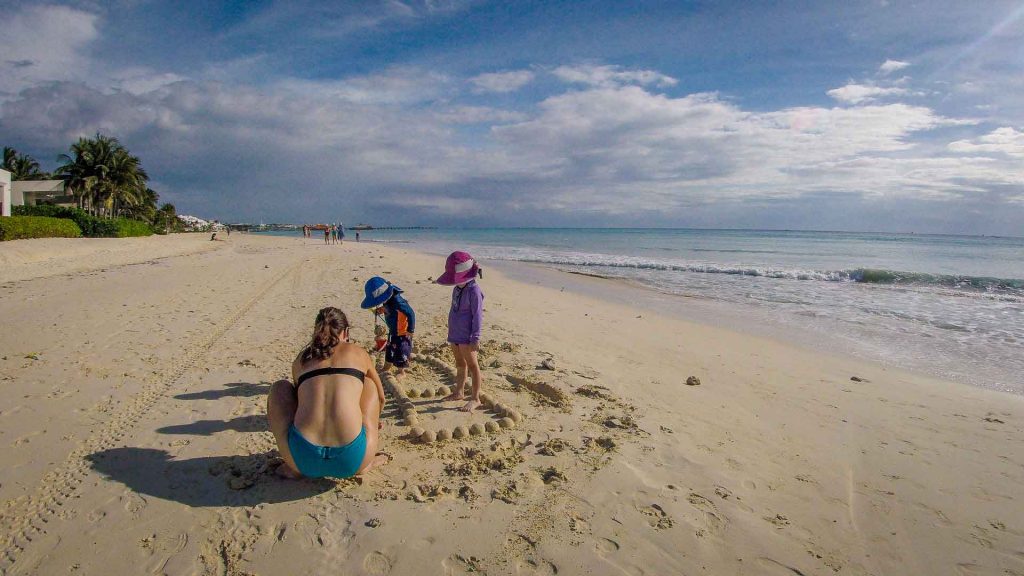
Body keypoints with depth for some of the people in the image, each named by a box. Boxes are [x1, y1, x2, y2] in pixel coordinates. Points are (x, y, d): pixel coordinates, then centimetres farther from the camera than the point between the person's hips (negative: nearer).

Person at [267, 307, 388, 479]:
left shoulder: (301, 359, 20)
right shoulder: (358, 353, 16)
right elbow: (380, 397, 34)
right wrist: (372, 422, 57)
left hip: (304, 460, 1)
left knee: (280, 388, 25)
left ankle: (293, 467, 19)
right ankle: (367, 461, 18)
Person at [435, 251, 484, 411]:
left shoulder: (474, 290, -18)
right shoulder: (457, 289, 9)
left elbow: (477, 315, -18)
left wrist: (475, 338, -19)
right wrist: (451, 330, 22)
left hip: (466, 336, -9)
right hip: (455, 333, 9)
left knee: (472, 365, -1)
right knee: (460, 364, 19)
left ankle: (475, 398, 5)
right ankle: (458, 392, 32)